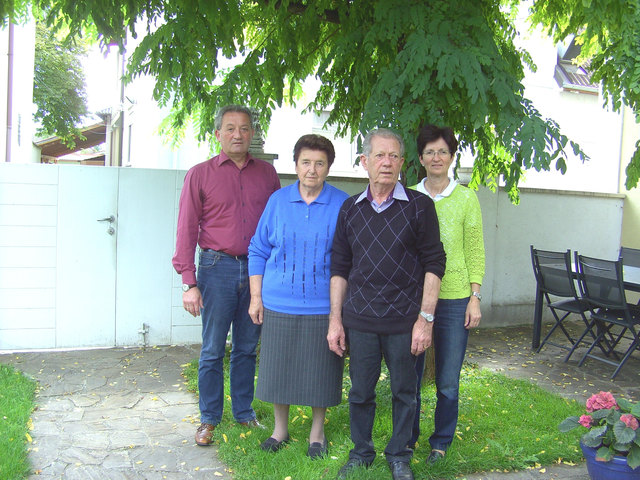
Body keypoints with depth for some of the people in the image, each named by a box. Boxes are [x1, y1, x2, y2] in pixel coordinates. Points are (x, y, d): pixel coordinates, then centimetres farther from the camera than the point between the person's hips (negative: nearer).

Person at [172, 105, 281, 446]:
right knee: (212, 350, 5)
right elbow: (186, 230, -1)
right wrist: (189, 283, -7)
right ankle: (209, 419, 19)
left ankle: (244, 413, 27)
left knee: (247, 348, 12)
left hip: (256, 269, 2)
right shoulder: (200, 174, 1)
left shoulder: (266, 173, 9)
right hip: (217, 268, -2)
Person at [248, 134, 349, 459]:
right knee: (278, 369, 11)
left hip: (322, 307, -1)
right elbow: (258, 250, 8)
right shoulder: (278, 200, 3)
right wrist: (256, 297, 3)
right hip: (278, 305, 2)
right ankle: (280, 428, 33)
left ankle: (317, 432, 30)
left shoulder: (342, 204, -2)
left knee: (319, 372, 8)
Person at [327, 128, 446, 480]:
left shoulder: (419, 206, -2)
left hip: (403, 319, -2)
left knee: (404, 392, 10)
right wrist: (335, 318, 5)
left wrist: (426, 318, -9)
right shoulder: (350, 209, 6)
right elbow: (340, 267, 9)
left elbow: (433, 264, -3)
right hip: (360, 318, 2)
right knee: (360, 391, 11)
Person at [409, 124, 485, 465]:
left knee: (447, 381, 7)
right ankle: (408, 438, 29)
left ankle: (441, 442, 26)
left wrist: (475, 297, -4)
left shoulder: (465, 198, 1)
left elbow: (475, 252, 1)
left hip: (453, 299, -1)